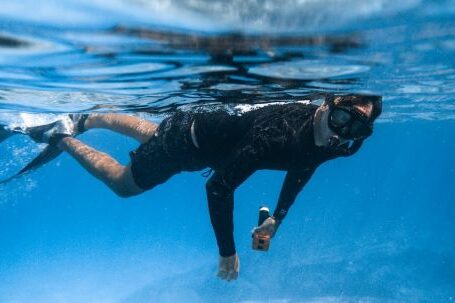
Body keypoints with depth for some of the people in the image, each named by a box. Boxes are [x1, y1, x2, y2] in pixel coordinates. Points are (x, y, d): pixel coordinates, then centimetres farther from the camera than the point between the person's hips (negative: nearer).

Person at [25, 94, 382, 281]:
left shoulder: (323, 141, -15)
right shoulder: (277, 135, -42)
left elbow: (300, 171, 7)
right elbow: (219, 187, -38)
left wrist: (278, 218, 11)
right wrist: (227, 252, -30)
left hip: (205, 121, 8)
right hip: (184, 142, -7)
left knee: (149, 134, 33)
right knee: (124, 183, 15)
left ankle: (84, 119, 57)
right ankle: (63, 137, 35)